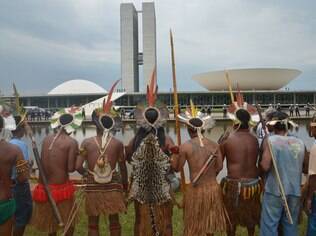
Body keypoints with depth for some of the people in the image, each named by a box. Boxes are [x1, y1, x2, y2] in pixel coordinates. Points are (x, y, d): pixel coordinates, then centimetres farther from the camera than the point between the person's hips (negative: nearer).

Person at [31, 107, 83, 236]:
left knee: (48, 219, 26)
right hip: (61, 187, -6)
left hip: (43, 186, 6)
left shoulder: (46, 139, 4)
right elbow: (71, 168, -14)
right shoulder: (71, 142, -13)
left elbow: (43, 163, 8)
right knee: (68, 221, 15)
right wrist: (76, 156, 4)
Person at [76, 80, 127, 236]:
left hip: (93, 188, 0)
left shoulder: (87, 142, -6)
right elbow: (123, 168, -1)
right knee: (114, 223, 16)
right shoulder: (118, 144, -6)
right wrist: (125, 183, 16)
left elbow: (78, 167, -8)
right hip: (113, 187, 0)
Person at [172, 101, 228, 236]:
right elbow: (219, 167, 3)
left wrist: (175, 153, 11)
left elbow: (176, 168, -4)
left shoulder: (185, 147, -12)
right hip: (214, 189, 4)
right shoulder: (214, 145, -2)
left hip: (196, 190, -4)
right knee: (209, 223, 24)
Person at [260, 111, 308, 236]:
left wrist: (260, 163, 5)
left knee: (269, 225, 3)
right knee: (291, 225, 16)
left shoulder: (270, 140, -9)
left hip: (274, 190, -4)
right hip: (295, 191, 5)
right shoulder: (300, 142, 4)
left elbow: (265, 166, -15)